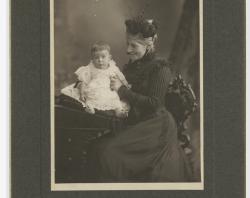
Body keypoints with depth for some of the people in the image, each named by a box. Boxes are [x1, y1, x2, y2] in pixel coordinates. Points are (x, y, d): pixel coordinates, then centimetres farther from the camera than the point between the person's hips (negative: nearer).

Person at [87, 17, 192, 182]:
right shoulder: (132, 66, 14)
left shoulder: (160, 68, -9)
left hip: (156, 126, -7)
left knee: (109, 151, -23)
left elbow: (154, 103, -17)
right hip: (135, 123, 7)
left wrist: (122, 90, -15)